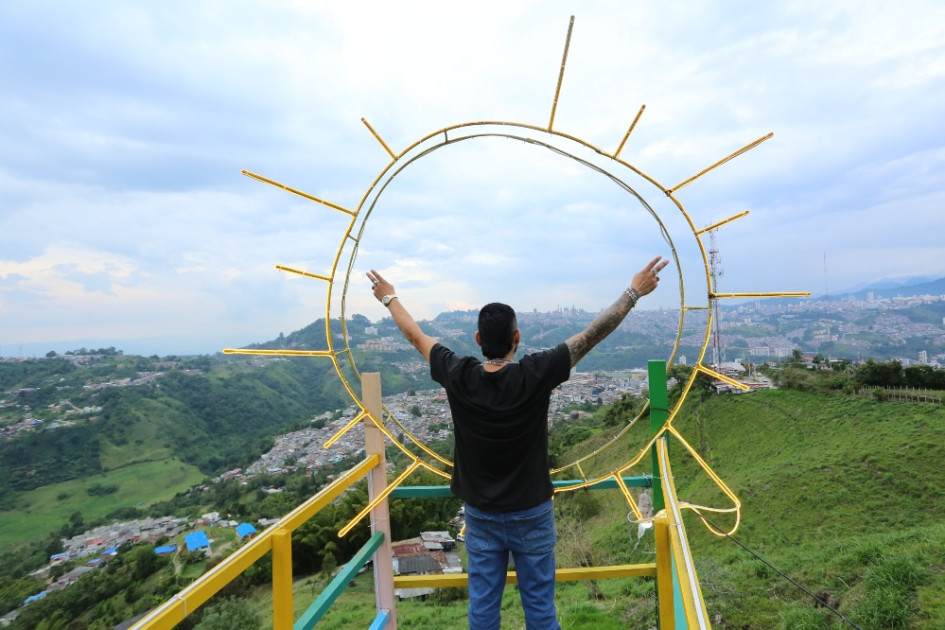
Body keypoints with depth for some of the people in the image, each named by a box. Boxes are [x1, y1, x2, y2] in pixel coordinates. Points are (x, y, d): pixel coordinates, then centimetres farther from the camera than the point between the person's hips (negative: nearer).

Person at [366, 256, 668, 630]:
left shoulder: (458, 377, -16)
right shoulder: (536, 375, -22)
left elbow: (415, 335, -1)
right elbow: (594, 333, -15)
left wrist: (389, 298, 14)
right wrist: (635, 291, -5)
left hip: (480, 515, 2)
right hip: (531, 515, -2)